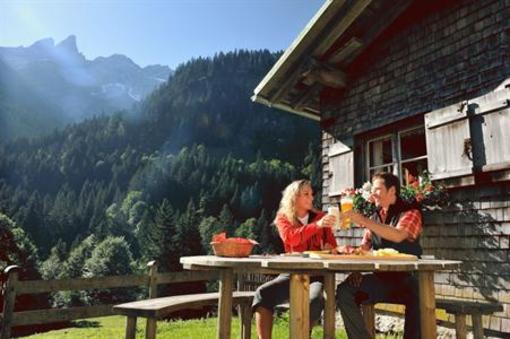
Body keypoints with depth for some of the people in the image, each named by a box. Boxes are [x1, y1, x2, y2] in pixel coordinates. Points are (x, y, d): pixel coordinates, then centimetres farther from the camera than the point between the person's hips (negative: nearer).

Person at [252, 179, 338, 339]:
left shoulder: (320, 216, 11)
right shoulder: (283, 218, 7)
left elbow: (332, 244, 19)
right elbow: (290, 238, -14)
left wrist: (329, 247, -6)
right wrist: (317, 225, -28)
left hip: (317, 273, 0)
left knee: (314, 300, -34)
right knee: (263, 293, -27)